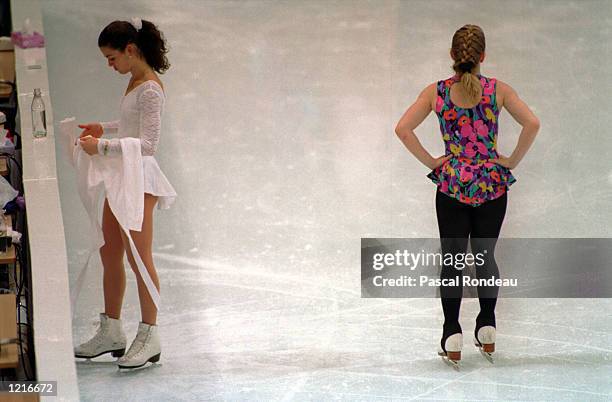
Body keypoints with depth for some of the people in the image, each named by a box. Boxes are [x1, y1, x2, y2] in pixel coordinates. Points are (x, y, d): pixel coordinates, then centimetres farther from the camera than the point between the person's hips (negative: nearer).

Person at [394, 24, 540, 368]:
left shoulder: (437, 92, -4)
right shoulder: (498, 89, -6)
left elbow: (403, 129, -10)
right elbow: (532, 124, -14)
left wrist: (430, 161, -2)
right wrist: (513, 160, -3)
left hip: (452, 184, 0)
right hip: (492, 185, 1)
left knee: (451, 261, 7)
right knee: (485, 257, 17)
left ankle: (453, 338, 3)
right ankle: (487, 331, 22)